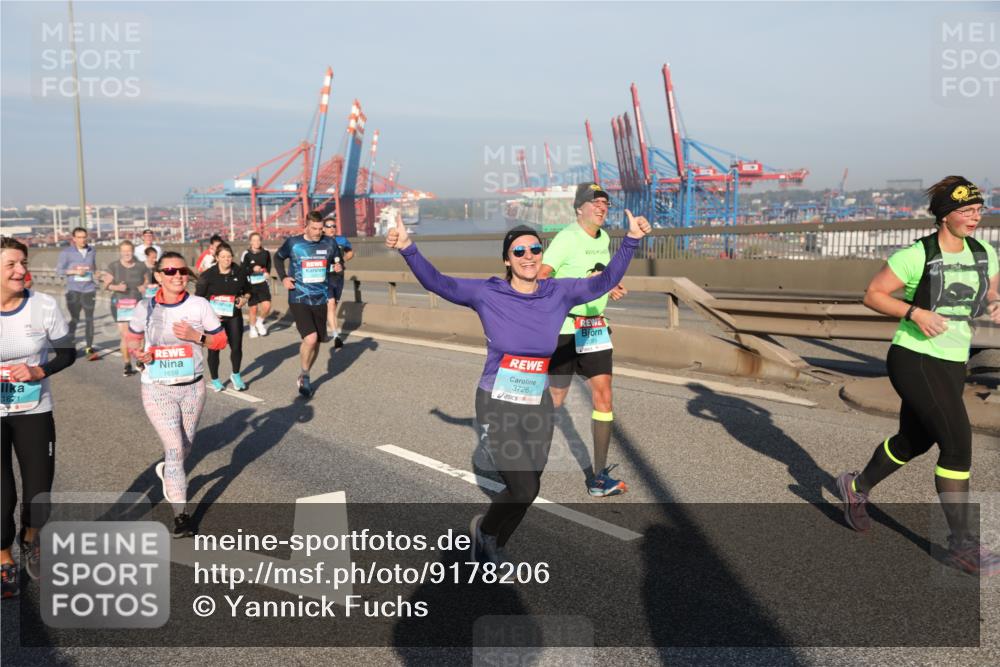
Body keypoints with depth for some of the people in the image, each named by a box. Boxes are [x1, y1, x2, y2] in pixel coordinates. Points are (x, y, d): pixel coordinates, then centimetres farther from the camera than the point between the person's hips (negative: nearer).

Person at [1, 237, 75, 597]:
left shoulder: (45, 306, -10)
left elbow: (67, 353, 0)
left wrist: (39, 371, -18)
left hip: (34, 412, 1)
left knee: (39, 491, 7)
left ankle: (30, 539, 40)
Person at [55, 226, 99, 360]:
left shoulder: (92, 251, 9)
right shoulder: (66, 252, -1)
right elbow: (59, 270, -1)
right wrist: (75, 271, -11)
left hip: (89, 289, 3)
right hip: (74, 290, -3)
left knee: (89, 318, 1)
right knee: (74, 319, -2)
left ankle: (89, 348, 4)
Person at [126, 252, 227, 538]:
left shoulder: (199, 305, -5)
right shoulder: (145, 308, -4)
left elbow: (221, 340, 1)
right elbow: (133, 339, 11)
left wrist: (196, 336, -17)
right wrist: (138, 353, -12)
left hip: (192, 387, 2)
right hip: (157, 389, -2)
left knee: (184, 447, 16)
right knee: (174, 449, -9)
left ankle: (167, 471, 51)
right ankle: (181, 514, 0)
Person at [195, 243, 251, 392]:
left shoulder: (239, 272, 1)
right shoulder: (208, 275, -9)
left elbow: (247, 291, 15)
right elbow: (198, 298, -4)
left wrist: (244, 299, -6)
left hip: (234, 315, 2)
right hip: (214, 317, -2)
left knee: (236, 346, 0)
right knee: (214, 348, 4)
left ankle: (236, 376, 24)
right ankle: (215, 380, 22)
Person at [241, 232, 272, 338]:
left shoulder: (265, 252, -1)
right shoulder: (246, 254, -12)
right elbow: (242, 270, -12)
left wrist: (268, 272, 6)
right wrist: (252, 269, -26)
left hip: (263, 283, 2)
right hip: (251, 284, -2)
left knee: (267, 306, -11)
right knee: (253, 308, 6)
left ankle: (260, 322, 20)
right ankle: (252, 328, 30)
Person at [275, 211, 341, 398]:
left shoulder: (329, 243, 0)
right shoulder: (293, 243, -6)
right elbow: (278, 258, 12)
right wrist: (283, 278, 0)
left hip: (320, 300, 4)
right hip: (299, 300, -4)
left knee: (316, 342, 11)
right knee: (310, 338, -21)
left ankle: (304, 377, 34)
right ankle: (304, 377, 3)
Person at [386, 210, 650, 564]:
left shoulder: (559, 293, -1)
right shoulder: (487, 294, -9)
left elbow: (604, 282, 3)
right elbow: (437, 282, -11)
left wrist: (631, 240, -5)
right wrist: (408, 249, -25)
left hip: (537, 408, 4)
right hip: (497, 406, -4)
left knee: (524, 490, 13)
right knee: (524, 490, -11)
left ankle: (492, 547, 42)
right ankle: (484, 530, 22)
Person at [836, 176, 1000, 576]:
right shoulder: (916, 256, -14)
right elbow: (872, 295, -8)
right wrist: (914, 312, -23)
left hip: (952, 365, 8)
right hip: (913, 360, -8)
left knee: (914, 442, 19)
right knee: (958, 442, -14)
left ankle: (856, 488, 44)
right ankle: (962, 544, -2)